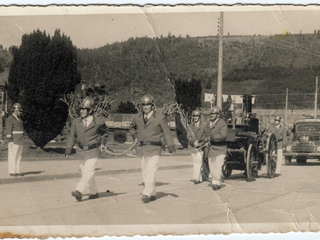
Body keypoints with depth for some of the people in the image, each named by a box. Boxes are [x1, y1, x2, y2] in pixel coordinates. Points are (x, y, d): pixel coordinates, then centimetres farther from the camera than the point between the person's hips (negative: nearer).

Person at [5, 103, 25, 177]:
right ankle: (12, 172, -2)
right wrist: (10, 141, -21)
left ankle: (17, 171, 12)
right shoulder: (10, 119, -11)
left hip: (20, 141, 8)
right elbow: (8, 131, -16)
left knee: (18, 156, 8)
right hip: (14, 141, -8)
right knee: (12, 156, -5)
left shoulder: (19, 118, 16)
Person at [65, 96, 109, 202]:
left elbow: (104, 132, 13)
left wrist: (102, 142, 3)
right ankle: (94, 192, 27)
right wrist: (68, 150, -3)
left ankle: (79, 191, -21)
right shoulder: (76, 121, 1)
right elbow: (72, 136, 5)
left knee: (88, 172, -16)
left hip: (93, 151, -4)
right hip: (81, 151, 4)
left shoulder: (98, 121, -7)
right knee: (85, 172, 12)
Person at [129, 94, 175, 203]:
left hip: (154, 149, -5)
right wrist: (135, 136, 13)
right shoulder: (137, 117, 8)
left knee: (150, 172, -14)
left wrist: (171, 146, -10)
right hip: (142, 149, 5)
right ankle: (153, 194, 20)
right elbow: (132, 127, 29)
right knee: (145, 173, 9)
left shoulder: (160, 117, -4)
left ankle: (146, 194, -14)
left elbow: (166, 132, -3)